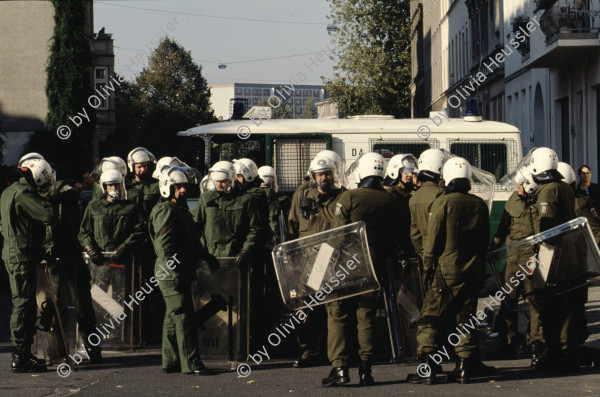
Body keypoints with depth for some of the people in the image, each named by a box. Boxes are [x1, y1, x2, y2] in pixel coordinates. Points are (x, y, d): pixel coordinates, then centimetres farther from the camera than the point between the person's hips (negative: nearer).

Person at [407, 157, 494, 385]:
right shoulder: (479, 205, 6)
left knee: (430, 318, -1)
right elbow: (485, 241, 13)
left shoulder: (442, 203, -9)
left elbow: (433, 240, -9)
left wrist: (427, 268, 0)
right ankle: (465, 367, 10)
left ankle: (427, 367, -8)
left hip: (446, 271, -5)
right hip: (472, 272, 5)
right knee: (465, 319, 11)